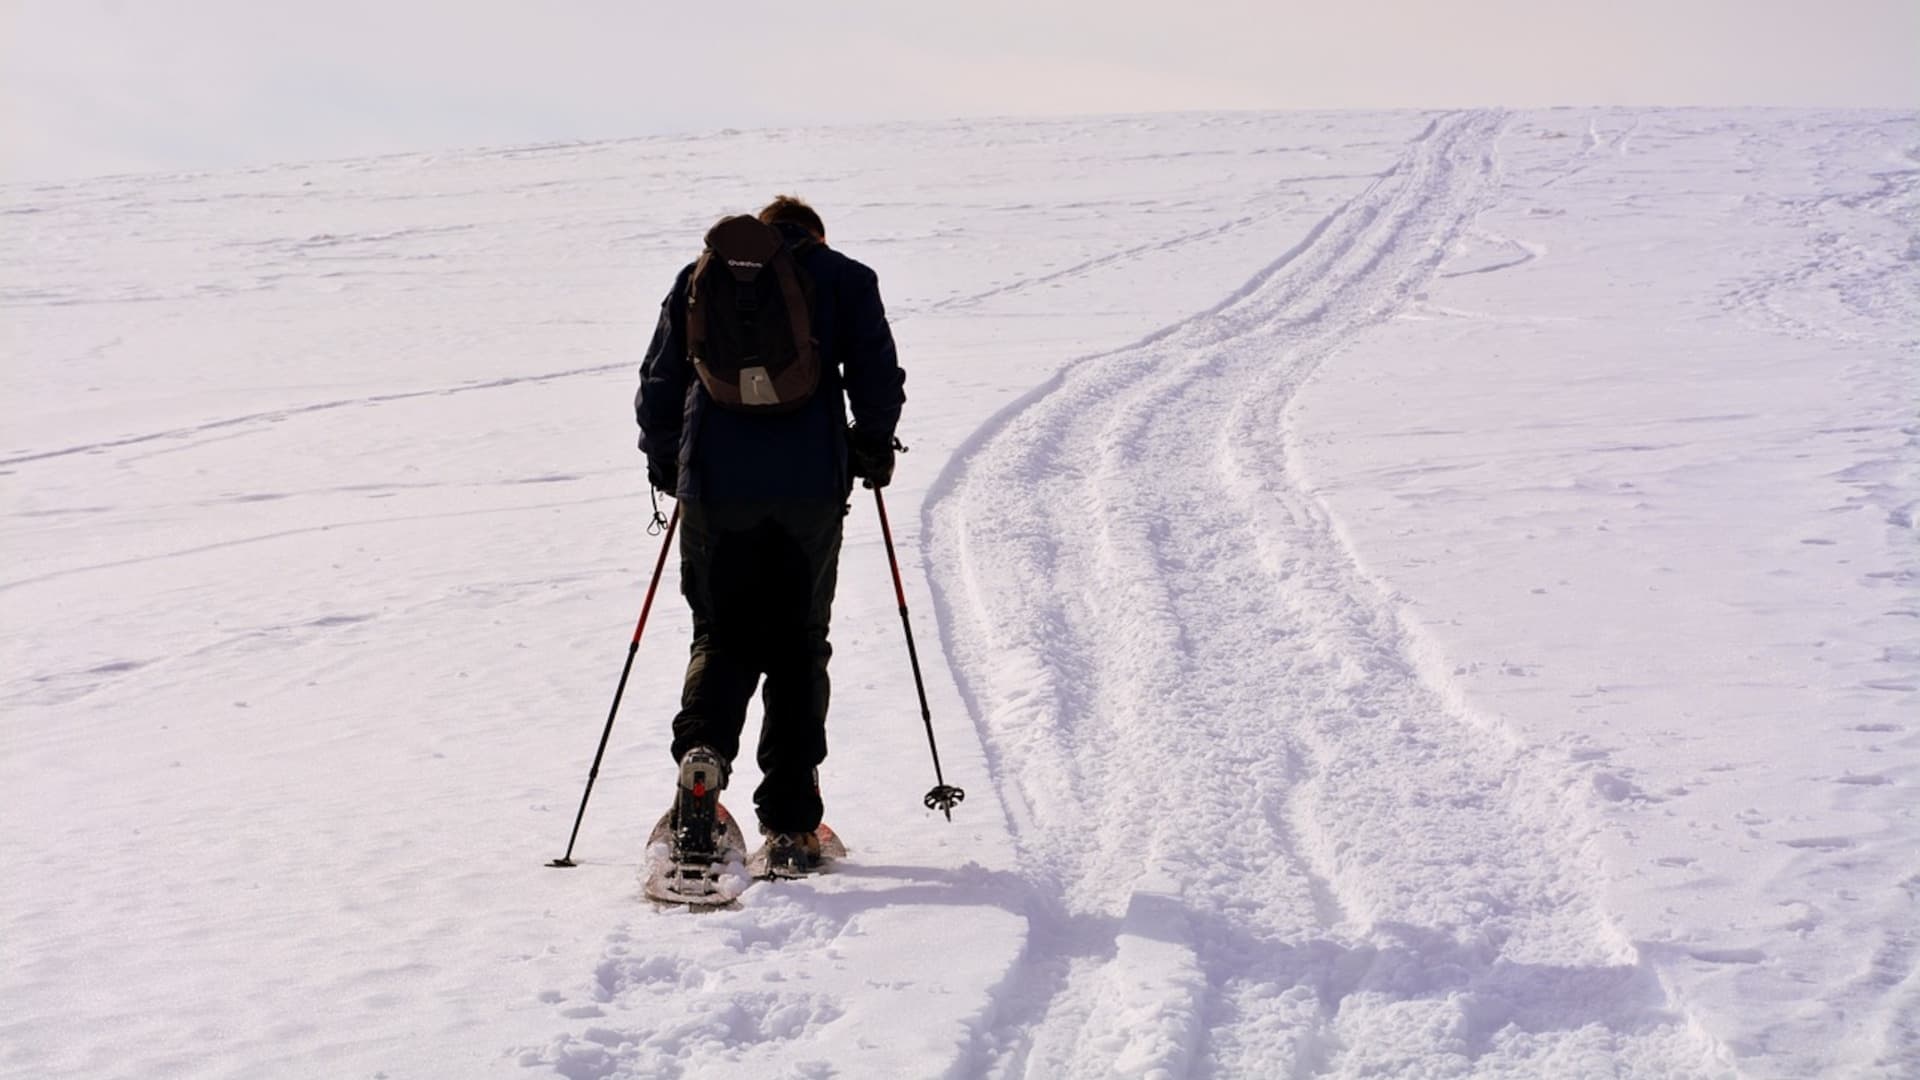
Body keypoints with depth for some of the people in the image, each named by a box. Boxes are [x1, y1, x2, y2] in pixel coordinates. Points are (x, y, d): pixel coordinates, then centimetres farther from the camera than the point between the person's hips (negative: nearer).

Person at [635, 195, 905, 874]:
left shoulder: (698, 278, 16)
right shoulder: (844, 278, 11)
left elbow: (659, 384, 13)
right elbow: (878, 377, 2)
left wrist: (665, 463, 26)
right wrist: (873, 446, 18)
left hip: (716, 488, 1)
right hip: (811, 486, -1)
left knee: (722, 636, 11)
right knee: (798, 643, 9)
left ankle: (702, 752, -20)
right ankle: (791, 825, 6)